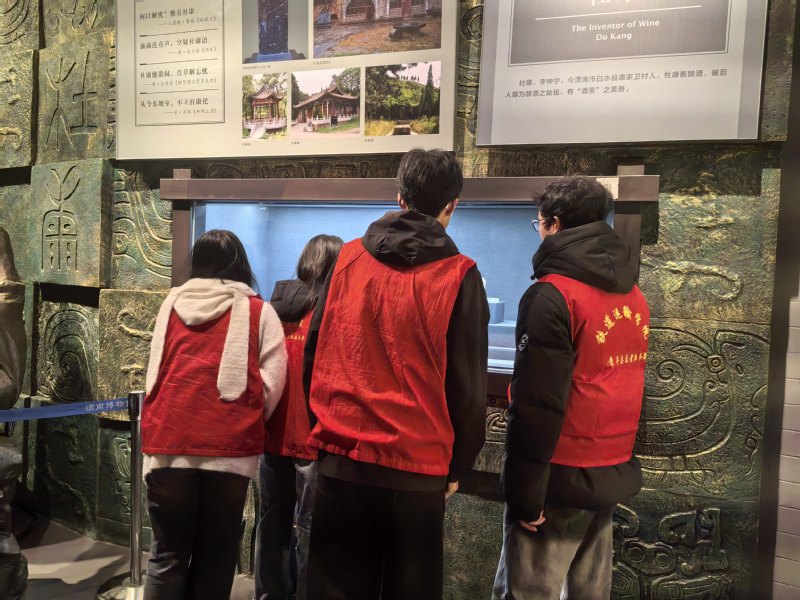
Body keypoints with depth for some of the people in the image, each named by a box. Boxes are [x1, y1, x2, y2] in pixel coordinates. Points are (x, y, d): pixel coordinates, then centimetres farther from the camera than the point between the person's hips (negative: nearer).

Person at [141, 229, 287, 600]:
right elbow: (272, 380, -1)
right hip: (230, 446, -2)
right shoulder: (258, 310, 3)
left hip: (169, 440, 2)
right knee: (215, 557, 11)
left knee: (167, 554, 11)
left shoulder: (172, 303, 11)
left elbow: (154, 370, 15)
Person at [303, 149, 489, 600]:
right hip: (417, 465, -2)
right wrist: (457, 464, 9)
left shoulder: (349, 259, 2)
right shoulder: (458, 275, -7)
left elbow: (315, 354, 8)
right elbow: (468, 383, -4)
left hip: (342, 456, 3)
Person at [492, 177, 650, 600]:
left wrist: (524, 493, -13)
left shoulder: (552, 295, -16)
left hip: (561, 477, -8)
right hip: (613, 473, 8)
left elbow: (536, 405, -20)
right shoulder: (633, 295, 8)